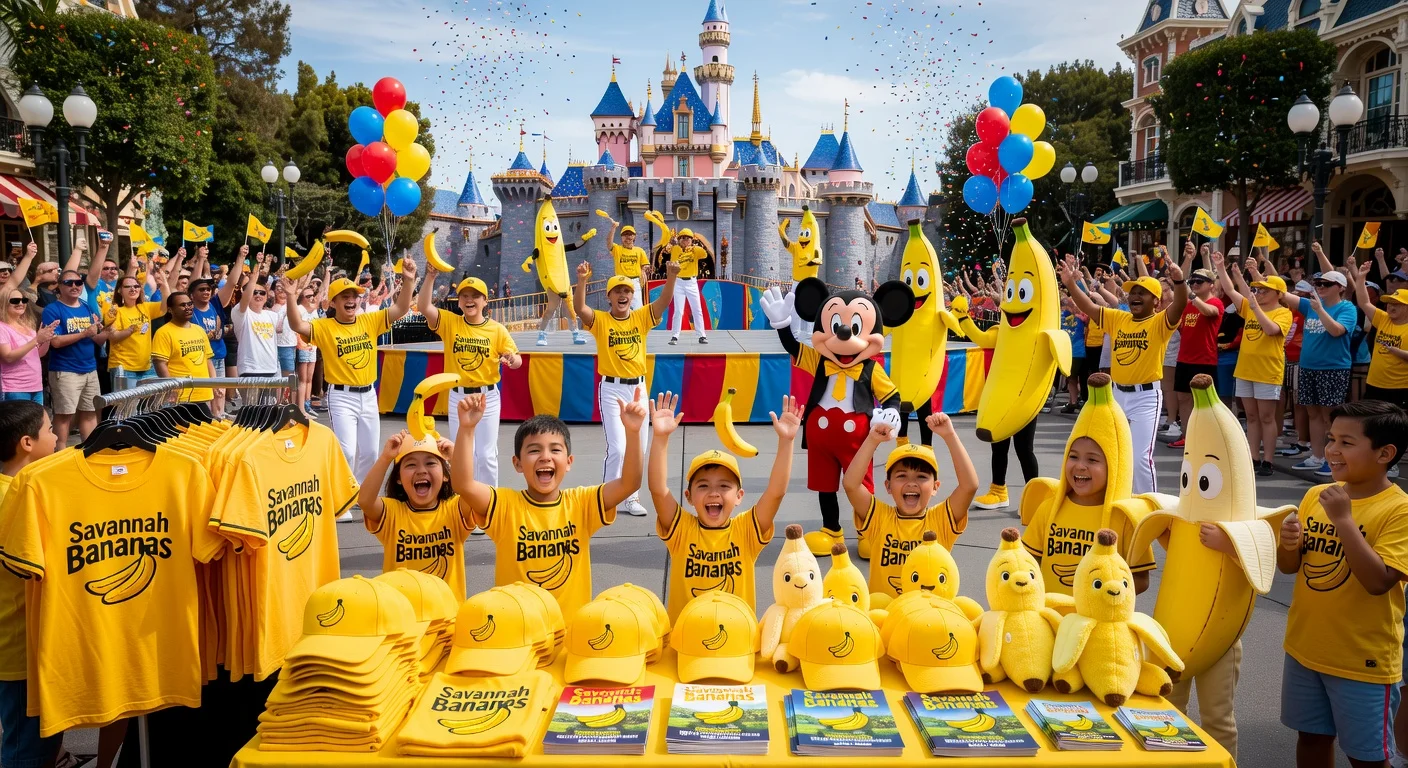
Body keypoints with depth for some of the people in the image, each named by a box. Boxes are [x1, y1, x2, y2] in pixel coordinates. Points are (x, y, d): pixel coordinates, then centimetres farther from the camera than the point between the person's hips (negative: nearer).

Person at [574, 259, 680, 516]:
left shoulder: (642, 317, 2)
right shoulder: (600, 320, -5)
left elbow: (664, 300, -12)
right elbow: (579, 307, -22)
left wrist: (671, 277, -29)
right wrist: (582, 280, -37)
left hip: (638, 388, 4)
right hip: (612, 389, -4)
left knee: (638, 448, 11)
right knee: (617, 448, -10)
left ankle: (631, 497, 25)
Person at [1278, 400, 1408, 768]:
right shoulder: (1315, 495, 1)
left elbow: (1378, 581, -26)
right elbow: (1289, 567, 8)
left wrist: (1343, 518, -27)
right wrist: (1289, 544, -14)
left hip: (1363, 660, -5)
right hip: (1305, 648, 5)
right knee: (1312, 737, 18)